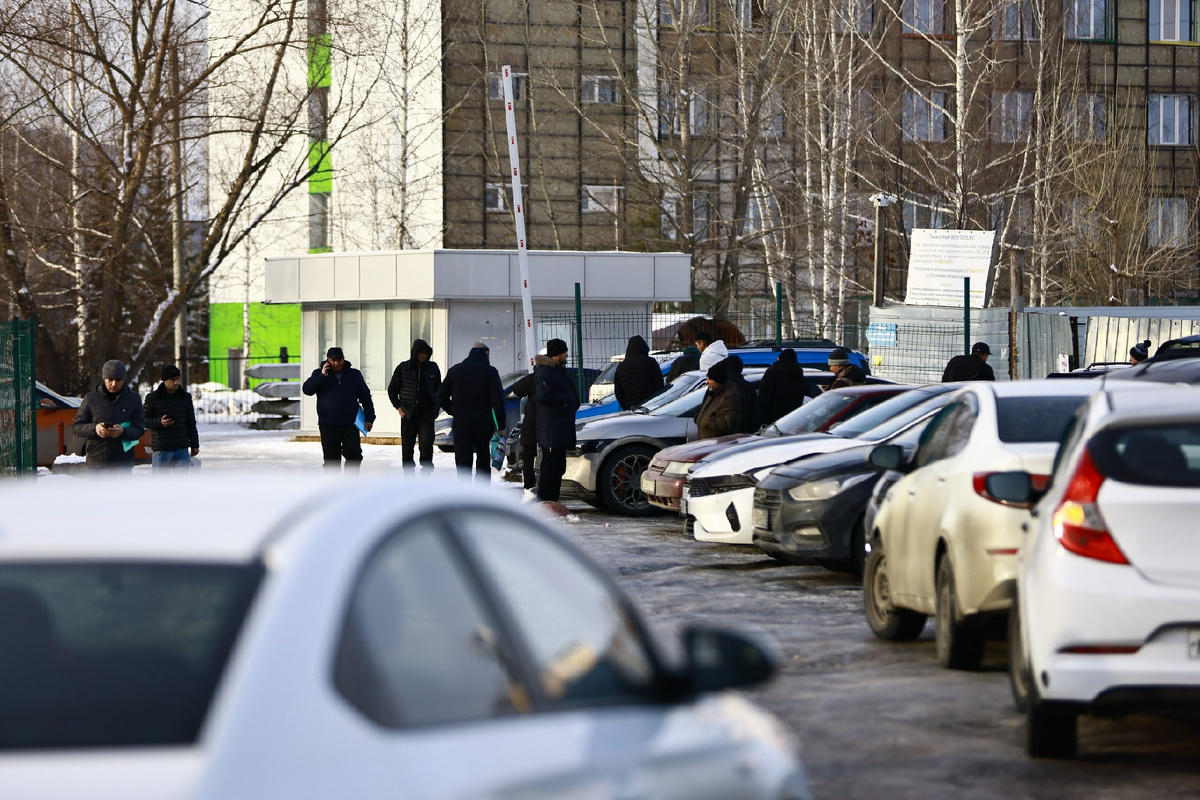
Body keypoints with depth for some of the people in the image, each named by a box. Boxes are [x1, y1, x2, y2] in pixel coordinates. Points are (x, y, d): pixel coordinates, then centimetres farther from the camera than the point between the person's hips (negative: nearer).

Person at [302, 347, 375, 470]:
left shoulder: (354, 374, 8)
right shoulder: (319, 374, 5)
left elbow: (365, 397, 12)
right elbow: (307, 389, -8)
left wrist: (369, 418, 6)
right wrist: (322, 375, -15)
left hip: (350, 426, 0)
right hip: (328, 426, 0)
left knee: (354, 455, -10)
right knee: (331, 460, 3)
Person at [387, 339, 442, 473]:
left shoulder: (433, 368, 3)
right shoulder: (403, 368, -1)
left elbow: (439, 389, 18)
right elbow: (392, 390, 10)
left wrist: (436, 408, 10)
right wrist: (398, 407, 1)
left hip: (427, 415, 0)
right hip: (408, 415, 0)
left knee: (427, 446, -12)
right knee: (407, 449, 5)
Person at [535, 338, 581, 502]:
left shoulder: (558, 371, 20)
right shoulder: (546, 372, -14)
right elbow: (543, 397, -25)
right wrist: (566, 398, -16)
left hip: (560, 427, 11)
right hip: (551, 431, -11)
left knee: (558, 467, 13)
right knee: (550, 466, -10)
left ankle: (552, 501, 17)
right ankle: (543, 502, -9)